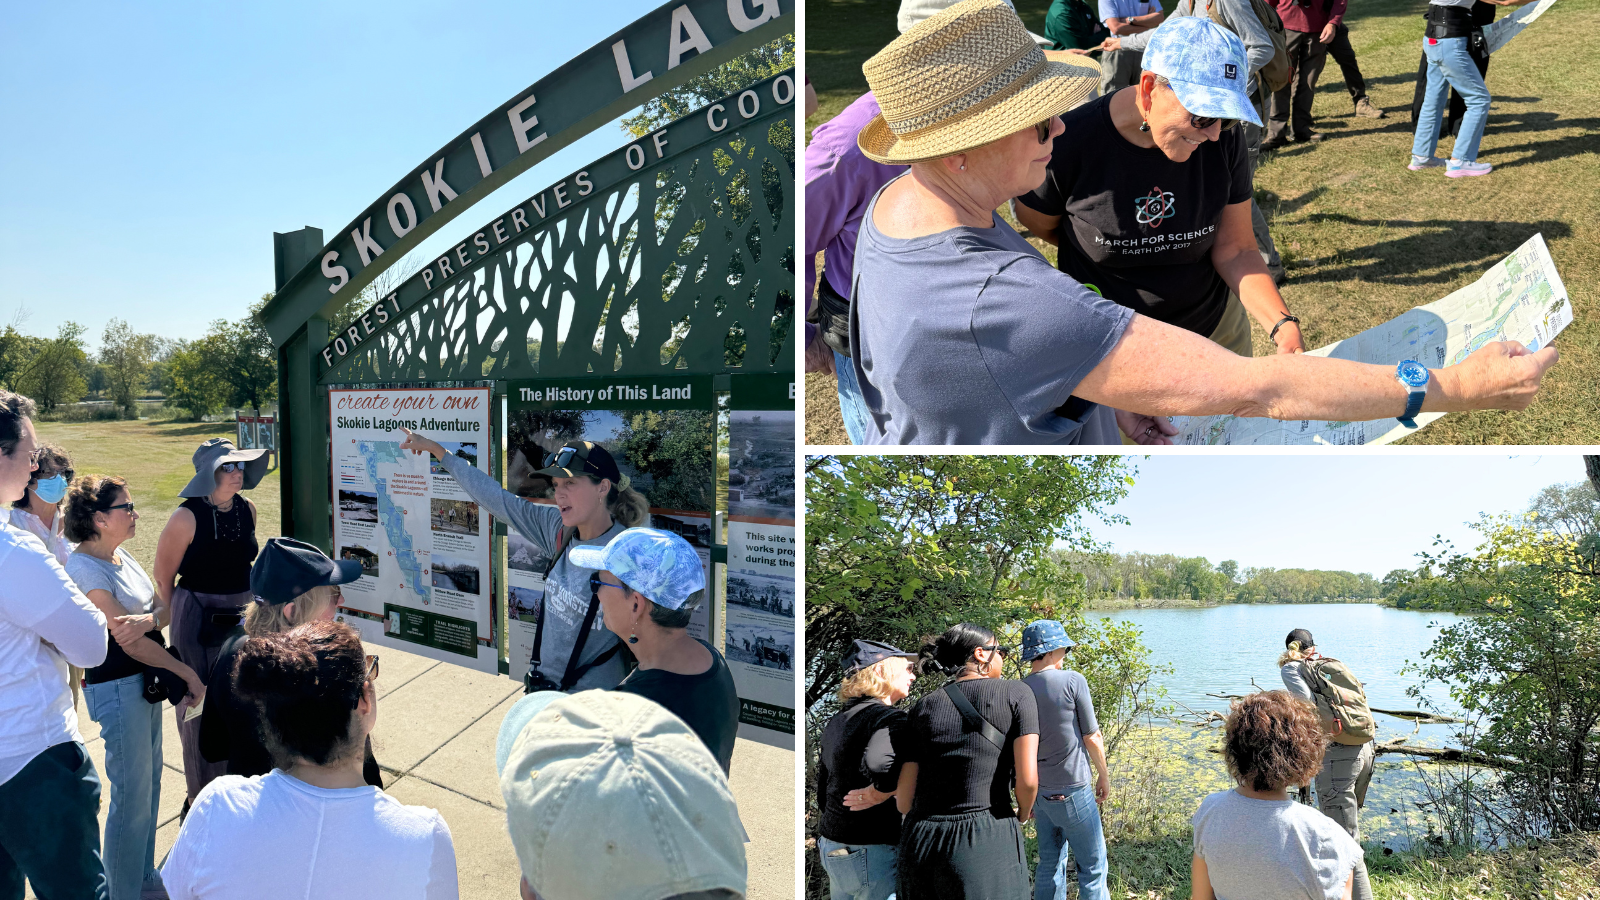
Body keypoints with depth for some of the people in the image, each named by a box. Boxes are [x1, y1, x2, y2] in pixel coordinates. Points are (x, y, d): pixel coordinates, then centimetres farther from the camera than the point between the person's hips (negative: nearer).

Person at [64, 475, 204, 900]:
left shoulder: (121, 556, 8)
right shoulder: (85, 569, -20)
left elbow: (163, 607, 4)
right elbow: (129, 643, -20)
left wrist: (148, 618, -19)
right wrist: (187, 673, -14)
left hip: (147, 680, 9)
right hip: (117, 687, -9)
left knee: (149, 782, 19)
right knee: (132, 796, 1)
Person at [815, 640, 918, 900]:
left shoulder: (834, 723, 12)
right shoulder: (890, 719, -16)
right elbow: (880, 763, -38)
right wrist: (879, 793, -19)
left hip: (831, 842, 9)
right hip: (872, 851, -9)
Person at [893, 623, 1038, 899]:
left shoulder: (923, 708, 10)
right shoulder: (1016, 693, 2)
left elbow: (904, 801, 6)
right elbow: (1027, 779, -7)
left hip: (919, 846, 4)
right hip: (987, 844, -4)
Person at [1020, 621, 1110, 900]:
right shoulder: (1073, 680, -12)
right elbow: (1092, 738, -7)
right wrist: (1103, 775, 9)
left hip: (1039, 791, 6)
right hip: (1072, 791, -5)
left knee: (1050, 864, 16)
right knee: (1093, 866, 6)